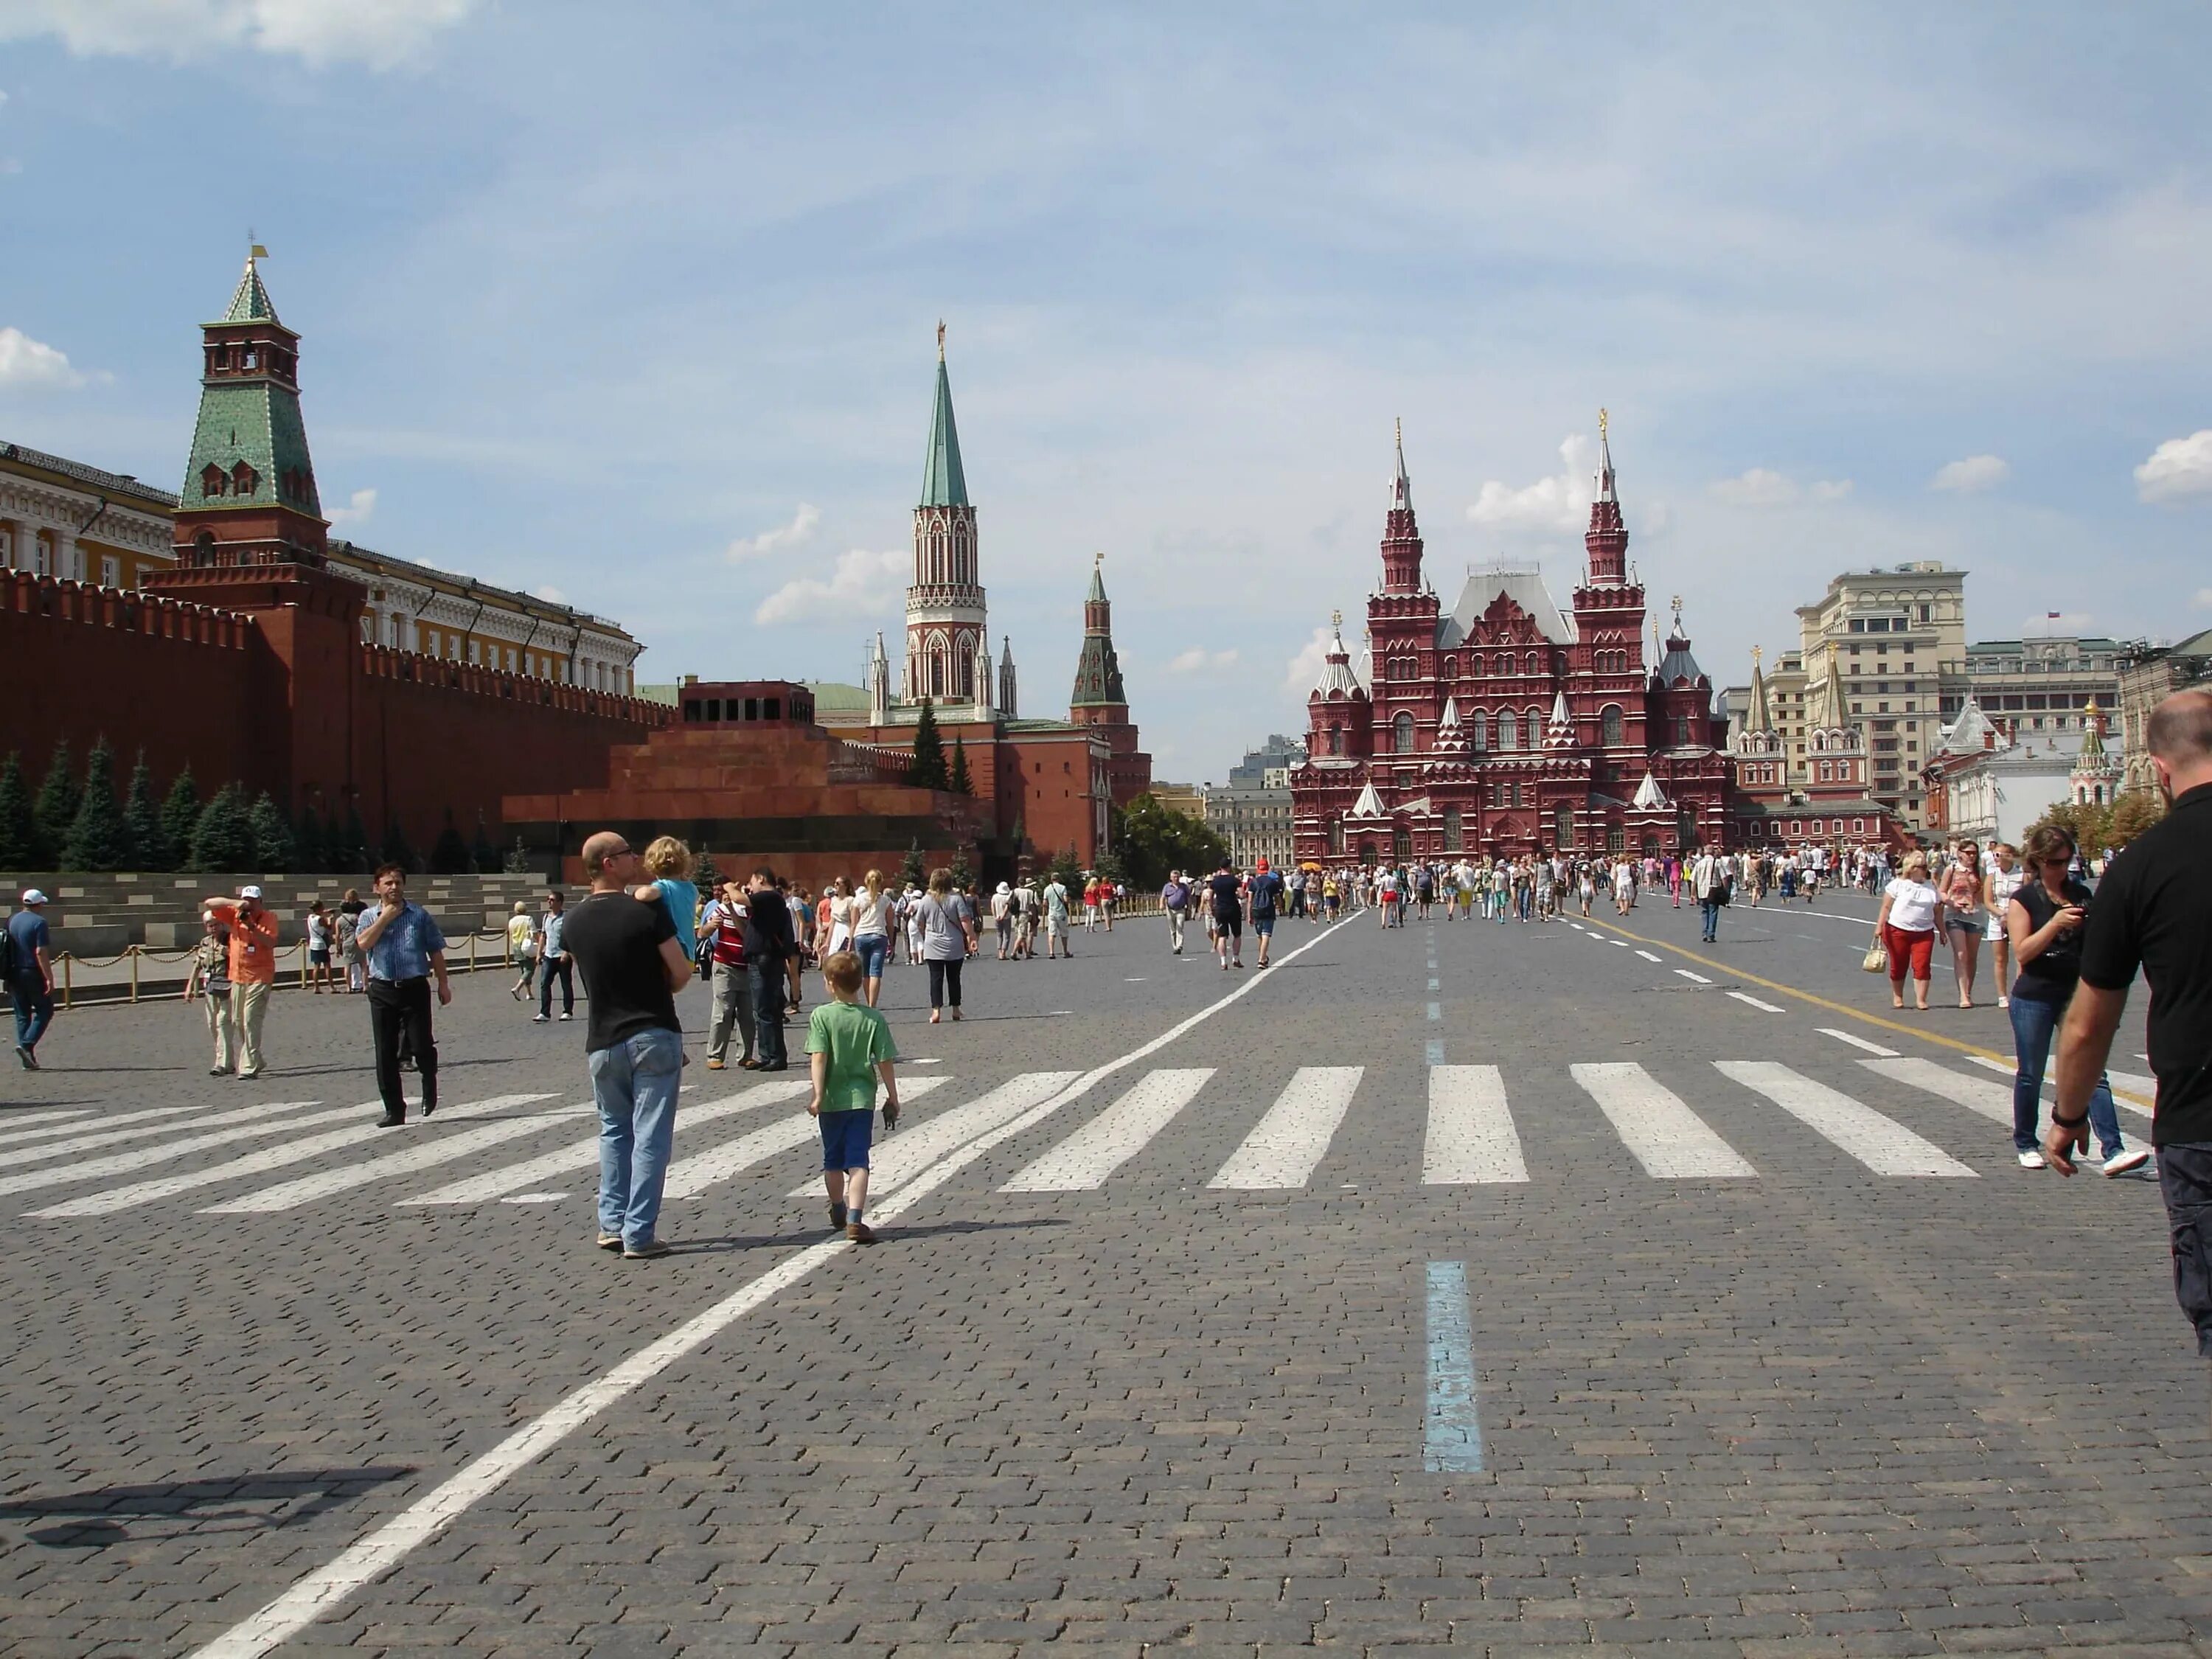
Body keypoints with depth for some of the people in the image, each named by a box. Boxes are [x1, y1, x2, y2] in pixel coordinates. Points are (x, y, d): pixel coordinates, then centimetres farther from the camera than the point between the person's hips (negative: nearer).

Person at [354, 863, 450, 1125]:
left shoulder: (419, 915, 6)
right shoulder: (369, 917, 8)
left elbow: (435, 951, 8)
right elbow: (364, 943, -11)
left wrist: (443, 984, 4)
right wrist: (385, 918, -10)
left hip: (415, 988, -1)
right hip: (382, 991, 1)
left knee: (421, 1046, -7)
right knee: (385, 1054, 1)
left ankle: (429, 1083, 25)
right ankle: (394, 1110, 9)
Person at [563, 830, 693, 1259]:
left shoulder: (574, 923, 3)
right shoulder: (647, 911, -13)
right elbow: (681, 972, -10)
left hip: (603, 1041, 5)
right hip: (654, 1035, -4)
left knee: (613, 1130, 20)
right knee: (650, 1135, 0)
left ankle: (612, 1223, 15)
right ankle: (639, 1234, -1)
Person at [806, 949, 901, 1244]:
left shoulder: (821, 1016, -8)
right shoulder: (874, 1019, -3)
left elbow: (818, 1057, -16)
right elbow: (885, 1062, -2)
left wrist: (818, 1094, -17)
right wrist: (893, 1098, 7)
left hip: (832, 1100, 0)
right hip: (862, 1099, 0)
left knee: (833, 1160, 18)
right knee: (858, 1162, -1)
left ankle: (839, 1212, 36)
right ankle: (855, 1220, -17)